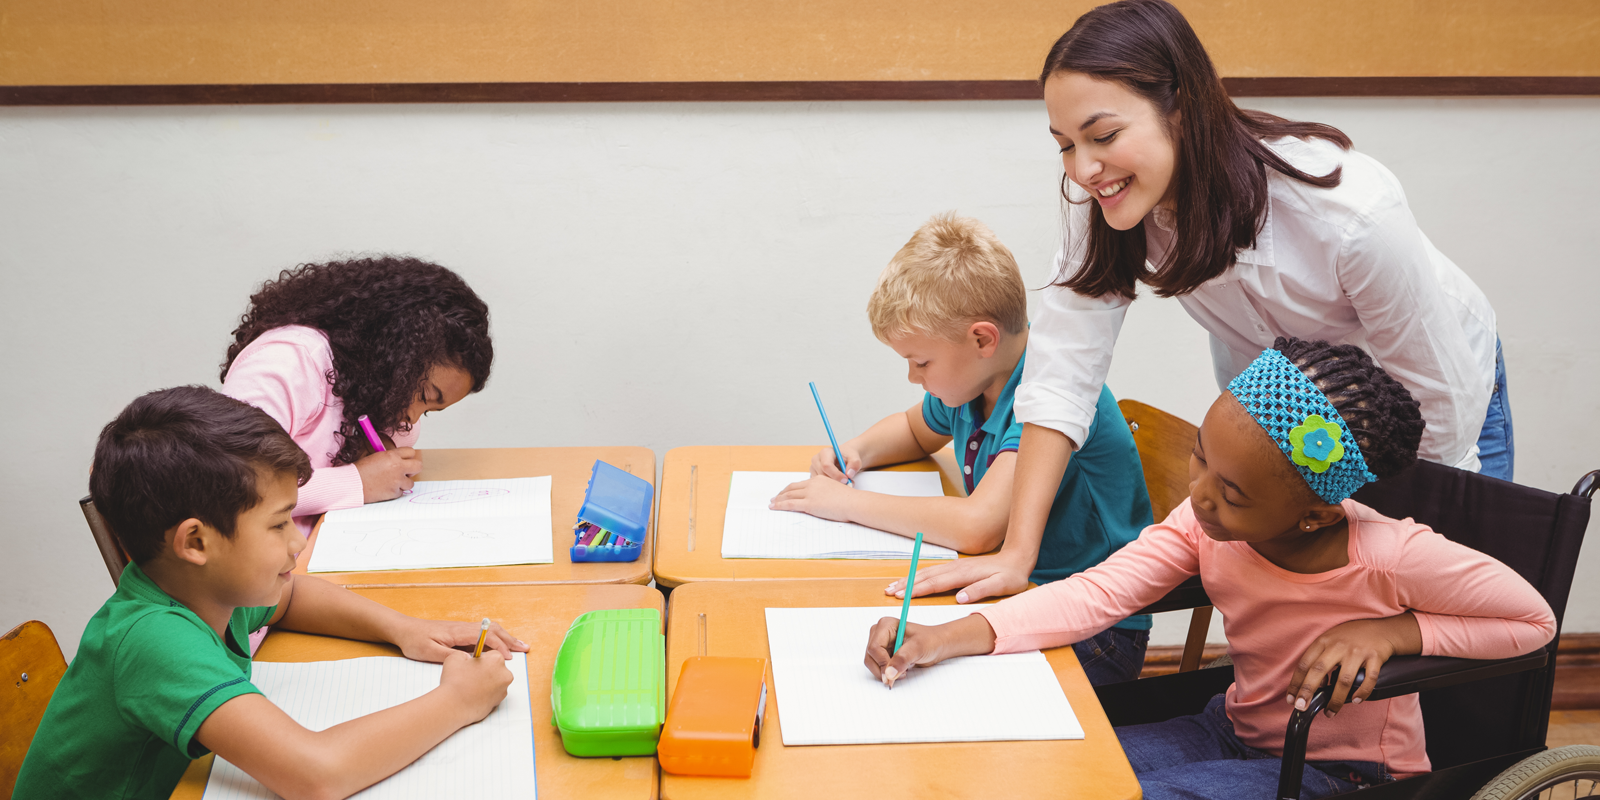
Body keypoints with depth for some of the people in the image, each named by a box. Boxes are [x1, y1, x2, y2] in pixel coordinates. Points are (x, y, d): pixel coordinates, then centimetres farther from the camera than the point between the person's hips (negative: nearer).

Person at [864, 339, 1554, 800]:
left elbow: (1534, 619, -13)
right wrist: (949, 639, -35)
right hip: (1237, 732, 5)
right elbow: (1098, 593, -23)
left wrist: (1391, 631, -27)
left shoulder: (1393, 558, -27)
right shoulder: (1205, 522, -14)